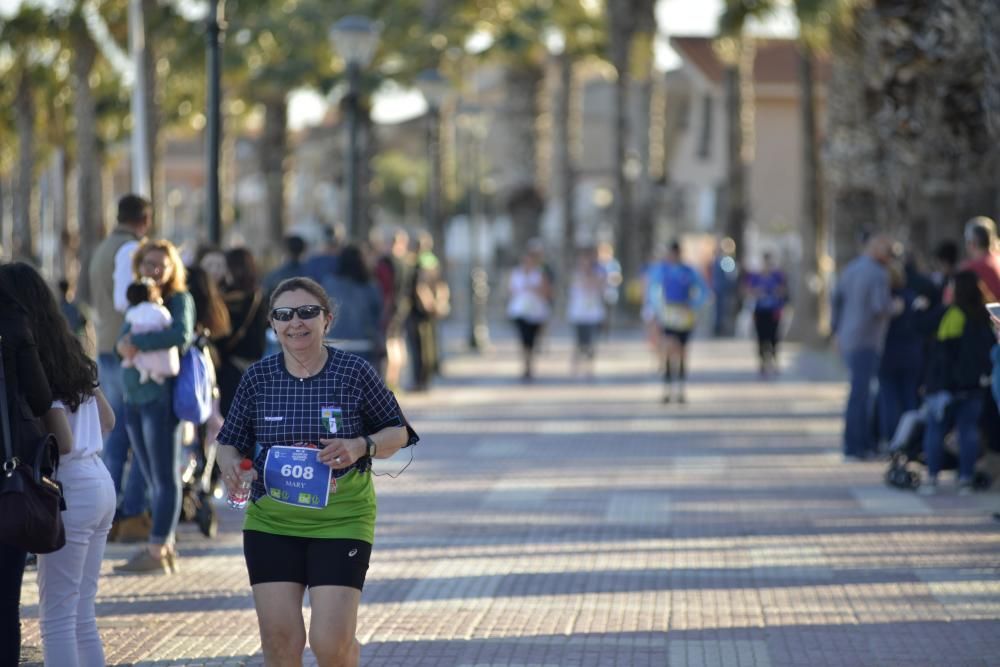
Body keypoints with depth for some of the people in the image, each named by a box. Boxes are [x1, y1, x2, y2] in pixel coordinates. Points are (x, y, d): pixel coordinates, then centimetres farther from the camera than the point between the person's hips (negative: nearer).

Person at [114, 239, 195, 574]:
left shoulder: (180, 299, -3)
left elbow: (182, 334, -21)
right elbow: (124, 339, 4)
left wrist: (137, 341, -18)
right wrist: (126, 343, -19)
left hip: (161, 397, -7)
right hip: (134, 397, 7)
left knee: (165, 478, -5)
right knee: (155, 480, 10)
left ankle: (157, 552, -7)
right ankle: (166, 547, 15)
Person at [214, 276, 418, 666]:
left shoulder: (355, 373, -4)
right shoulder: (258, 378, 1)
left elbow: (398, 432, 4)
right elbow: (229, 441, 11)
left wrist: (360, 447, -16)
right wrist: (228, 461, -12)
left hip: (341, 521, -2)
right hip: (271, 522, 2)